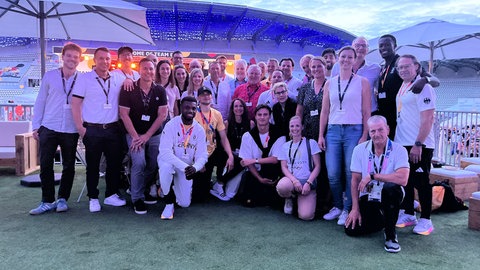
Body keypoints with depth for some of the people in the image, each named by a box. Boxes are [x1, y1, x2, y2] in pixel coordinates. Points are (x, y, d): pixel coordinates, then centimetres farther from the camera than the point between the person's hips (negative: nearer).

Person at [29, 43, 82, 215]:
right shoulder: (50, 76, 4)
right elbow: (40, 101, 7)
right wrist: (36, 126, 5)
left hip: (71, 130, 0)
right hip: (49, 128, 1)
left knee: (69, 167, 7)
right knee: (45, 165, 1)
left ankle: (62, 199, 22)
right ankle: (47, 201, 14)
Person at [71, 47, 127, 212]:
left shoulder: (118, 77, 7)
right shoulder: (85, 78, -1)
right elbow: (75, 103, -3)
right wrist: (80, 127, -9)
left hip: (113, 129, 3)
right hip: (92, 130, -3)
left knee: (115, 163, 9)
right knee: (93, 165, 5)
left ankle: (111, 195, 23)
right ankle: (93, 198, 16)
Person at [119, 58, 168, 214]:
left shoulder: (160, 91, 0)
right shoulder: (129, 90, -5)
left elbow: (162, 115, -3)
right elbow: (124, 114, -7)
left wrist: (147, 136, -10)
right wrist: (135, 136, -13)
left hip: (155, 135, 3)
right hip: (135, 133, -3)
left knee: (153, 165, 4)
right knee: (139, 162, -19)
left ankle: (145, 191, 30)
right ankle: (137, 198, -1)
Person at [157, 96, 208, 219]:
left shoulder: (199, 130, -8)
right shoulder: (171, 125, -19)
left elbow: (202, 155, -11)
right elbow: (165, 152, -28)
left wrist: (194, 167, -34)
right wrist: (184, 167, -39)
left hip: (187, 167, 3)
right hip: (169, 161, -3)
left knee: (185, 203, -4)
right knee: (166, 166, -40)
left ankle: (173, 188, 33)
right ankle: (169, 204, -17)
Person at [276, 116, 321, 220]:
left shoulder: (311, 143, 4)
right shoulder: (285, 146, 13)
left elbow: (317, 166, 1)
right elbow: (284, 167, 5)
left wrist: (308, 183, -13)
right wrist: (294, 180, -14)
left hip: (308, 182, -2)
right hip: (291, 180, 2)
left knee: (306, 216, -22)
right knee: (281, 187, -37)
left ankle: (300, 199, 14)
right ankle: (289, 198, 1)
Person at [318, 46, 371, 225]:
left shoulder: (362, 82, 4)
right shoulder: (329, 83, 12)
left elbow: (366, 112, 1)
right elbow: (324, 111, 11)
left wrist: (364, 136, -7)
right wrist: (321, 135, 5)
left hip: (354, 131, -2)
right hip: (333, 131, 3)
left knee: (351, 173, -4)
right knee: (332, 174, 0)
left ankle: (347, 209, 11)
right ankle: (338, 206, 20)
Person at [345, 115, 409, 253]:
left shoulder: (399, 150, -10)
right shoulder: (359, 149, -1)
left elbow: (402, 179, -26)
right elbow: (355, 181, 1)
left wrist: (372, 176, -21)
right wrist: (355, 209, -4)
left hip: (390, 196, -3)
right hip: (367, 198, 3)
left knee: (391, 188, -38)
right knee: (351, 229, -12)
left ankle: (390, 235, -16)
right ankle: (380, 219, 22)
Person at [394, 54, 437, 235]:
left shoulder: (423, 87, -12)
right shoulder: (403, 87, 14)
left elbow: (428, 119, -18)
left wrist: (418, 144, -22)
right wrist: (396, 139, 16)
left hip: (419, 146, -8)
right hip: (402, 144, 8)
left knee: (421, 182, 0)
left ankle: (425, 220, 12)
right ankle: (408, 215, 25)